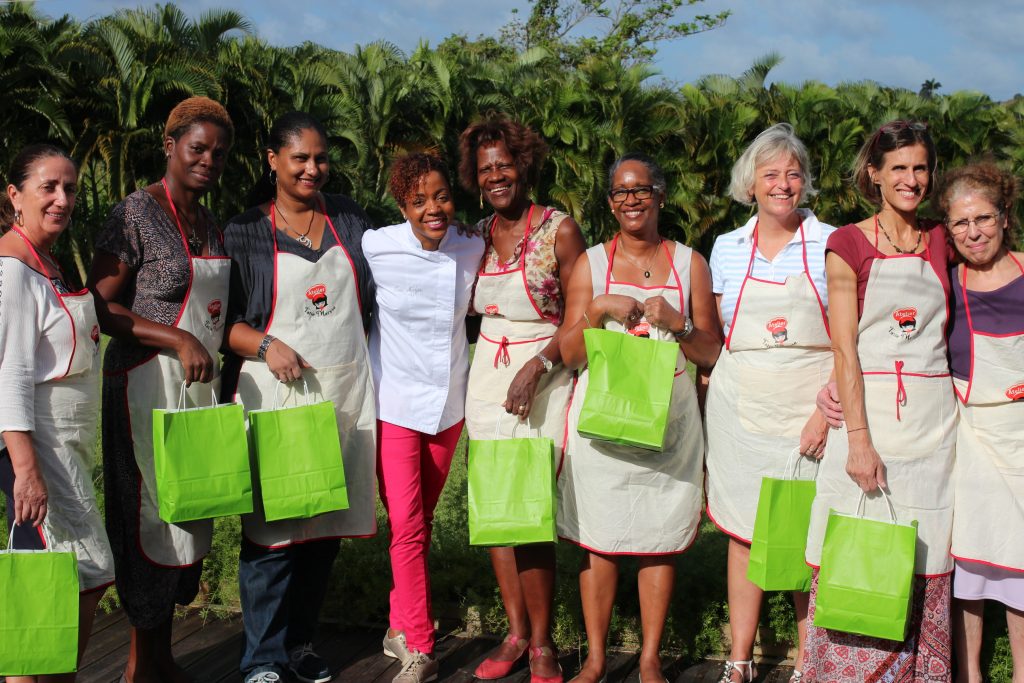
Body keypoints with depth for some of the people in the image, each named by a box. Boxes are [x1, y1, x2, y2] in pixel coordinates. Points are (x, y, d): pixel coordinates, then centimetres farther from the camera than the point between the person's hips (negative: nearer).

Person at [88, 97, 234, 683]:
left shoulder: (212, 225, 14)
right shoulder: (137, 213, -9)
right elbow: (101, 308, -13)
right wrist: (179, 338, -19)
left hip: (201, 387, 8)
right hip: (147, 387, -7)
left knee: (190, 520, 10)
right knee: (152, 519, -2)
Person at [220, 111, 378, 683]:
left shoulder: (349, 219, 12)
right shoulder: (245, 231, 1)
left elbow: (373, 299, 21)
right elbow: (221, 318, -1)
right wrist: (267, 346, -15)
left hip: (345, 392, 4)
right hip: (274, 393, -3)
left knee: (328, 525, 8)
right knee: (272, 527, -6)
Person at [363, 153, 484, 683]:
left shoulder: (473, 250, -3)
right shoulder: (376, 248, -13)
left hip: (448, 403, 4)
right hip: (394, 403, -3)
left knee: (421, 523, 14)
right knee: (406, 528, -9)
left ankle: (400, 627, 30)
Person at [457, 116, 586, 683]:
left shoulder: (559, 230, -6)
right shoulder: (477, 236, 9)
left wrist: (536, 365, -16)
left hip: (543, 373, -5)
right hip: (487, 374, 5)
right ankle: (515, 632, 19)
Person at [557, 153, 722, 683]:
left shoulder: (690, 263, 7)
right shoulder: (591, 263, 5)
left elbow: (711, 353, 5)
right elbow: (569, 353, 2)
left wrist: (674, 322, -12)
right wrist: (598, 309, -14)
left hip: (667, 416, 1)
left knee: (659, 539, 4)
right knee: (599, 539, 2)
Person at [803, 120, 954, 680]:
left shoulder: (942, 242, 11)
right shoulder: (848, 244, -1)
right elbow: (845, 348, -7)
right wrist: (858, 439, -15)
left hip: (931, 419, 3)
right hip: (866, 411, -3)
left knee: (921, 565, 6)